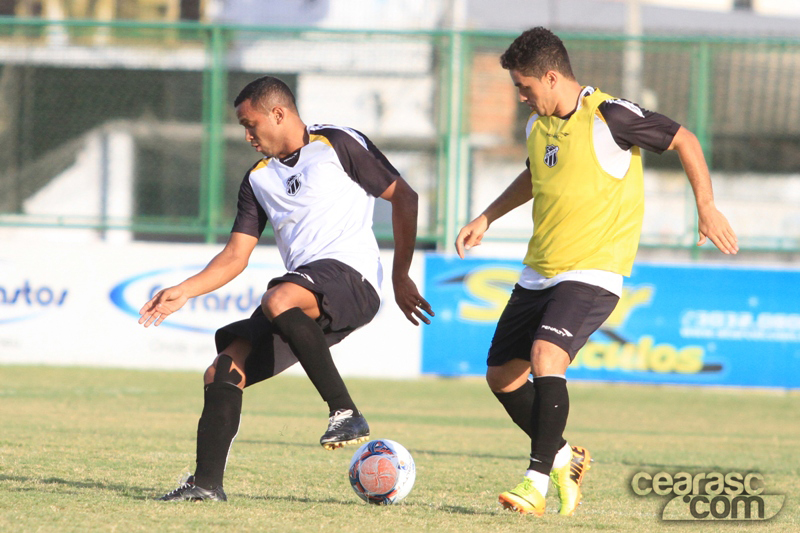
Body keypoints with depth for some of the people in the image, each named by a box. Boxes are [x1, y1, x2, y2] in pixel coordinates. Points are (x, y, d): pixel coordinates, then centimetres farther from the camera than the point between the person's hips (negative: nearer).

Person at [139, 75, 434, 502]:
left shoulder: (339, 145, 2)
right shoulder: (258, 179, 21)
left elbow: (403, 198, 4)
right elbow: (235, 256, 18)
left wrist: (400, 277, 1)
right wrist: (184, 291, 4)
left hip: (350, 276, -7)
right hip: (304, 300, 7)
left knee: (279, 301, -38)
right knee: (222, 374, -5)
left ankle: (345, 413, -31)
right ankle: (207, 483, -1)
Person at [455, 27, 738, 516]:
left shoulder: (609, 118, -14)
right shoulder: (539, 125, 8)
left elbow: (685, 140, -4)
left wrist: (707, 208, -6)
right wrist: (487, 218, 26)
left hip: (593, 273, -8)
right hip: (538, 272, 8)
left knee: (546, 356, -28)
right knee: (502, 375, 7)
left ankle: (537, 483, -26)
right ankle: (563, 458, 27)